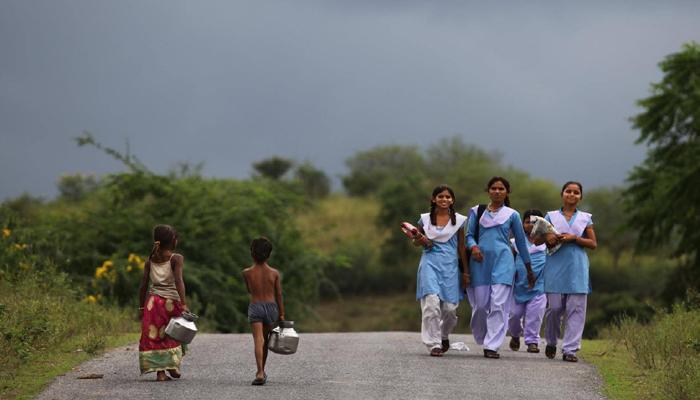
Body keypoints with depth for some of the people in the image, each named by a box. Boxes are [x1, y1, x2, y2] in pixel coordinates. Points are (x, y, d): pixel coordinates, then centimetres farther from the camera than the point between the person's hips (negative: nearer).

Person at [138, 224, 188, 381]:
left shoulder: (150, 260, 9)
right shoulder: (176, 258, -5)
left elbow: (143, 285, 7)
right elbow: (179, 281, -17)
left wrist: (142, 307, 14)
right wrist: (183, 304, -22)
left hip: (152, 302, 3)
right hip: (171, 302, -3)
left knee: (154, 335, 5)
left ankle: (160, 372, -1)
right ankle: (173, 364, 6)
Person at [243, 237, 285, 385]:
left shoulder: (247, 273, -2)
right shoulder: (274, 273, -1)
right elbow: (279, 295, 2)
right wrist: (281, 314, 9)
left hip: (255, 306, -2)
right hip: (271, 307, 2)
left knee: (258, 340, -9)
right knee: (265, 341, 17)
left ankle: (260, 373, -24)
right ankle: (262, 371, 27)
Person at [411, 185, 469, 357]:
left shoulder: (459, 220, 6)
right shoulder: (425, 219, 6)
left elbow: (462, 247, 9)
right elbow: (416, 241, 18)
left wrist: (465, 271, 8)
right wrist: (420, 239, -6)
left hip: (450, 265, 1)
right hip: (430, 263, -1)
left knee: (450, 307, -2)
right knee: (431, 302, -17)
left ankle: (444, 336, 29)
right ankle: (434, 344, -12)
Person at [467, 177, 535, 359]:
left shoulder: (512, 215, 9)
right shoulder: (477, 212, 10)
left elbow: (521, 241, 15)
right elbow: (469, 235, 9)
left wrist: (529, 270, 19)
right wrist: (473, 247, -14)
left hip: (503, 262, -1)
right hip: (480, 262, 1)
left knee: (499, 305, -11)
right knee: (480, 305, 1)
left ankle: (492, 346, -12)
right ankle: (483, 339, 24)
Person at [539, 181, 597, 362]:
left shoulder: (585, 218, 11)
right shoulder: (551, 216, 11)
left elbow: (593, 244, 7)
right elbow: (538, 239, 10)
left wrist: (574, 238, -8)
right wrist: (549, 240, -12)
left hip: (577, 268, 1)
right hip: (556, 266, 0)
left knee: (576, 308, -6)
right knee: (554, 307, -3)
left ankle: (569, 349, -5)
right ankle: (551, 342, 22)